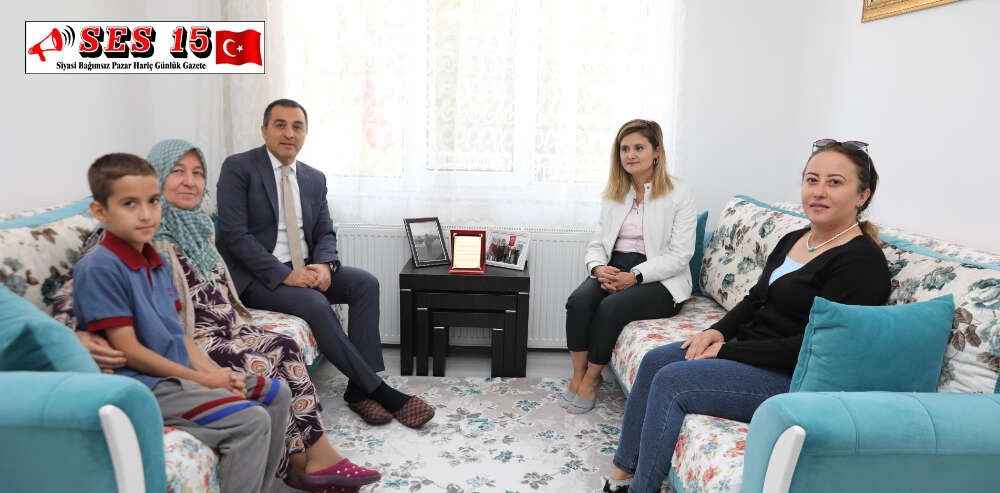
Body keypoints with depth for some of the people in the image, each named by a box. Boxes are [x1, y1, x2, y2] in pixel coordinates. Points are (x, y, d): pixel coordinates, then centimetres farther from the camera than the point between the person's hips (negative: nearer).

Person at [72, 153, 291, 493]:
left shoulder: (158, 262, 11)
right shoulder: (99, 268, -16)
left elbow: (177, 333, 12)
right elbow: (129, 350, -17)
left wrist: (214, 373, -3)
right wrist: (202, 380, -14)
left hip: (180, 375, 9)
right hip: (143, 387, -9)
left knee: (276, 394, 11)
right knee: (250, 421, -23)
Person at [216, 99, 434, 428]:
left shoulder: (314, 178, 11)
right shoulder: (238, 167, -6)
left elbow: (325, 233, 11)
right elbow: (234, 234, -14)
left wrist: (324, 265, -13)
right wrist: (284, 274, -23)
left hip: (304, 269, 6)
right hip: (259, 277, -5)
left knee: (365, 283, -17)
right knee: (314, 304, -31)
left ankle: (359, 388, -17)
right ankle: (378, 389, -21)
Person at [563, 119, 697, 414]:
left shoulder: (678, 194, -3)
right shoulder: (614, 194, 13)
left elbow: (680, 254, -10)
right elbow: (597, 243, 13)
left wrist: (635, 276, -20)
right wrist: (599, 268, -11)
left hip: (660, 280, -4)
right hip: (615, 270, 5)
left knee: (611, 307, -31)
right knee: (578, 300, -27)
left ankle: (592, 379, -10)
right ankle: (578, 375, -12)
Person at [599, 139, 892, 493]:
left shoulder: (862, 260, -18)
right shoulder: (793, 240, 10)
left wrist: (727, 351, -18)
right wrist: (718, 330, -3)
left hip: (796, 377, -9)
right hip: (750, 347, 9)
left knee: (671, 381, -19)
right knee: (655, 361, 0)